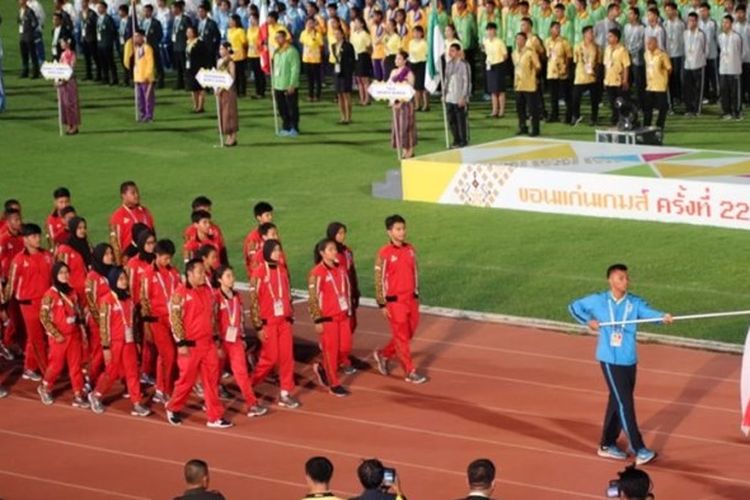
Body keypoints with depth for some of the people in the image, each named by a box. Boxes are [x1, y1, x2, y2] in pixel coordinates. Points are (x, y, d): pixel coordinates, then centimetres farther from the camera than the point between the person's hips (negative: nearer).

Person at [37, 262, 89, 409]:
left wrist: (82, 332, 8)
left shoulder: (72, 293, 5)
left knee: (76, 365, 4)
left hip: (74, 335, 5)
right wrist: (56, 334, -15)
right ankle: (45, 388, 31)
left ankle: (78, 395, 8)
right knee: (56, 365, 6)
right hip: (59, 337, -5)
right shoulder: (50, 294, -13)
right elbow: (44, 317, -14)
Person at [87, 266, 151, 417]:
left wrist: (135, 340, 12)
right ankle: (95, 395, 30)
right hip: (114, 342, -5)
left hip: (129, 341, 5)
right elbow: (103, 325, -12)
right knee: (112, 372, 7)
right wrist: (105, 346, -14)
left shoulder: (129, 299, 7)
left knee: (132, 372, 2)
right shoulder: (107, 300, -11)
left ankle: (137, 404, 3)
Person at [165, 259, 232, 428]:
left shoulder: (208, 290, 9)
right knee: (187, 379, 4)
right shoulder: (181, 293, -12)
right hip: (190, 345, -6)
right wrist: (181, 343, -17)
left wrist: (216, 338, 16)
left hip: (209, 344, 6)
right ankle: (172, 408, 27)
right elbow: (175, 319, -14)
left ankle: (215, 417, 9)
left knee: (212, 380, 5)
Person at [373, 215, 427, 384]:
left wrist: (416, 295, 15)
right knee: (401, 336, 1)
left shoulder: (410, 249, 5)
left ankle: (383, 354, 34)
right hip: (395, 301, -6)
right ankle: (410, 372, 9)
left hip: (410, 299, 6)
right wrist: (382, 304, -10)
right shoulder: (384, 253, -12)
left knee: (409, 333, 14)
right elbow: (379, 280, -9)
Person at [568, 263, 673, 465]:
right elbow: (574, 307, 12)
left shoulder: (635, 302, -1)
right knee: (625, 404, -8)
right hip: (610, 360, -4)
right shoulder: (598, 301, -3)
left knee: (618, 402, 13)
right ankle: (639, 450, -7)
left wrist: (663, 317, -43)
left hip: (629, 360, 4)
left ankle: (607, 445, 29)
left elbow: (648, 312, -22)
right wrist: (588, 321, -4)